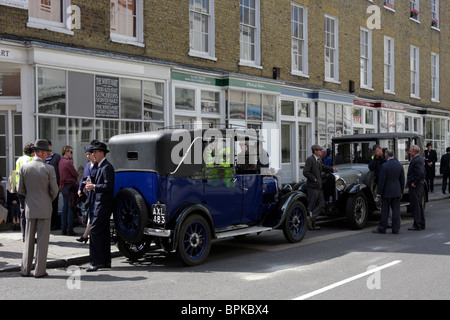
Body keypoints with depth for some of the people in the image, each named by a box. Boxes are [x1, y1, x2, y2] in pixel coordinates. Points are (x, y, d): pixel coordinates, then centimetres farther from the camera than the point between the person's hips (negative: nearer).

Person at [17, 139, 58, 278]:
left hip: (30, 208, 3)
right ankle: (40, 270, 5)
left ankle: (25, 269, 17)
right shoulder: (49, 169, -11)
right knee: (42, 240, 3)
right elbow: (54, 191, -8)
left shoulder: (24, 167, -2)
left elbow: (20, 190, 3)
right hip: (44, 209, -3)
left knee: (29, 239, 13)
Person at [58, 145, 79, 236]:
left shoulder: (61, 162, 13)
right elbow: (75, 174, -11)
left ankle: (63, 229, 15)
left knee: (65, 207, 12)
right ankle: (70, 230, -3)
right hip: (70, 186, -9)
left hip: (63, 187, 9)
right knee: (71, 208, -5)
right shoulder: (68, 162, -15)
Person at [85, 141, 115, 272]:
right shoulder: (101, 167, 17)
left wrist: (94, 186, -18)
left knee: (94, 231, -11)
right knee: (103, 232, 12)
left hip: (103, 205, -10)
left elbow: (108, 186, -21)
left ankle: (97, 261, -8)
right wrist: (91, 184, 9)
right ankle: (105, 261, 18)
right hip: (99, 204, 10)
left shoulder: (107, 167, -14)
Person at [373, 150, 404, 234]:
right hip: (397, 192, 5)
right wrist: (401, 192, 18)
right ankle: (396, 229, 11)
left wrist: (379, 193, -7)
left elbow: (381, 181, -14)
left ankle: (382, 228, 11)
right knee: (396, 210, 7)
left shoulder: (384, 166, -14)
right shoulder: (399, 165, 4)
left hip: (387, 192, -5)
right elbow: (402, 180, 10)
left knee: (385, 211, 3)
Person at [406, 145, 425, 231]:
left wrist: (414, 183, -20)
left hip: (415, 187, -11)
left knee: (415, 206, -5)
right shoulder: (419, 159, 14)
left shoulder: (416, 160, -19)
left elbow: (421, 173, -29)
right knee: (419, 205, 16)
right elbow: (422, 172, 21)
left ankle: (417, 225, -1)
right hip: (419, 186, 11)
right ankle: (422, 224, 24)